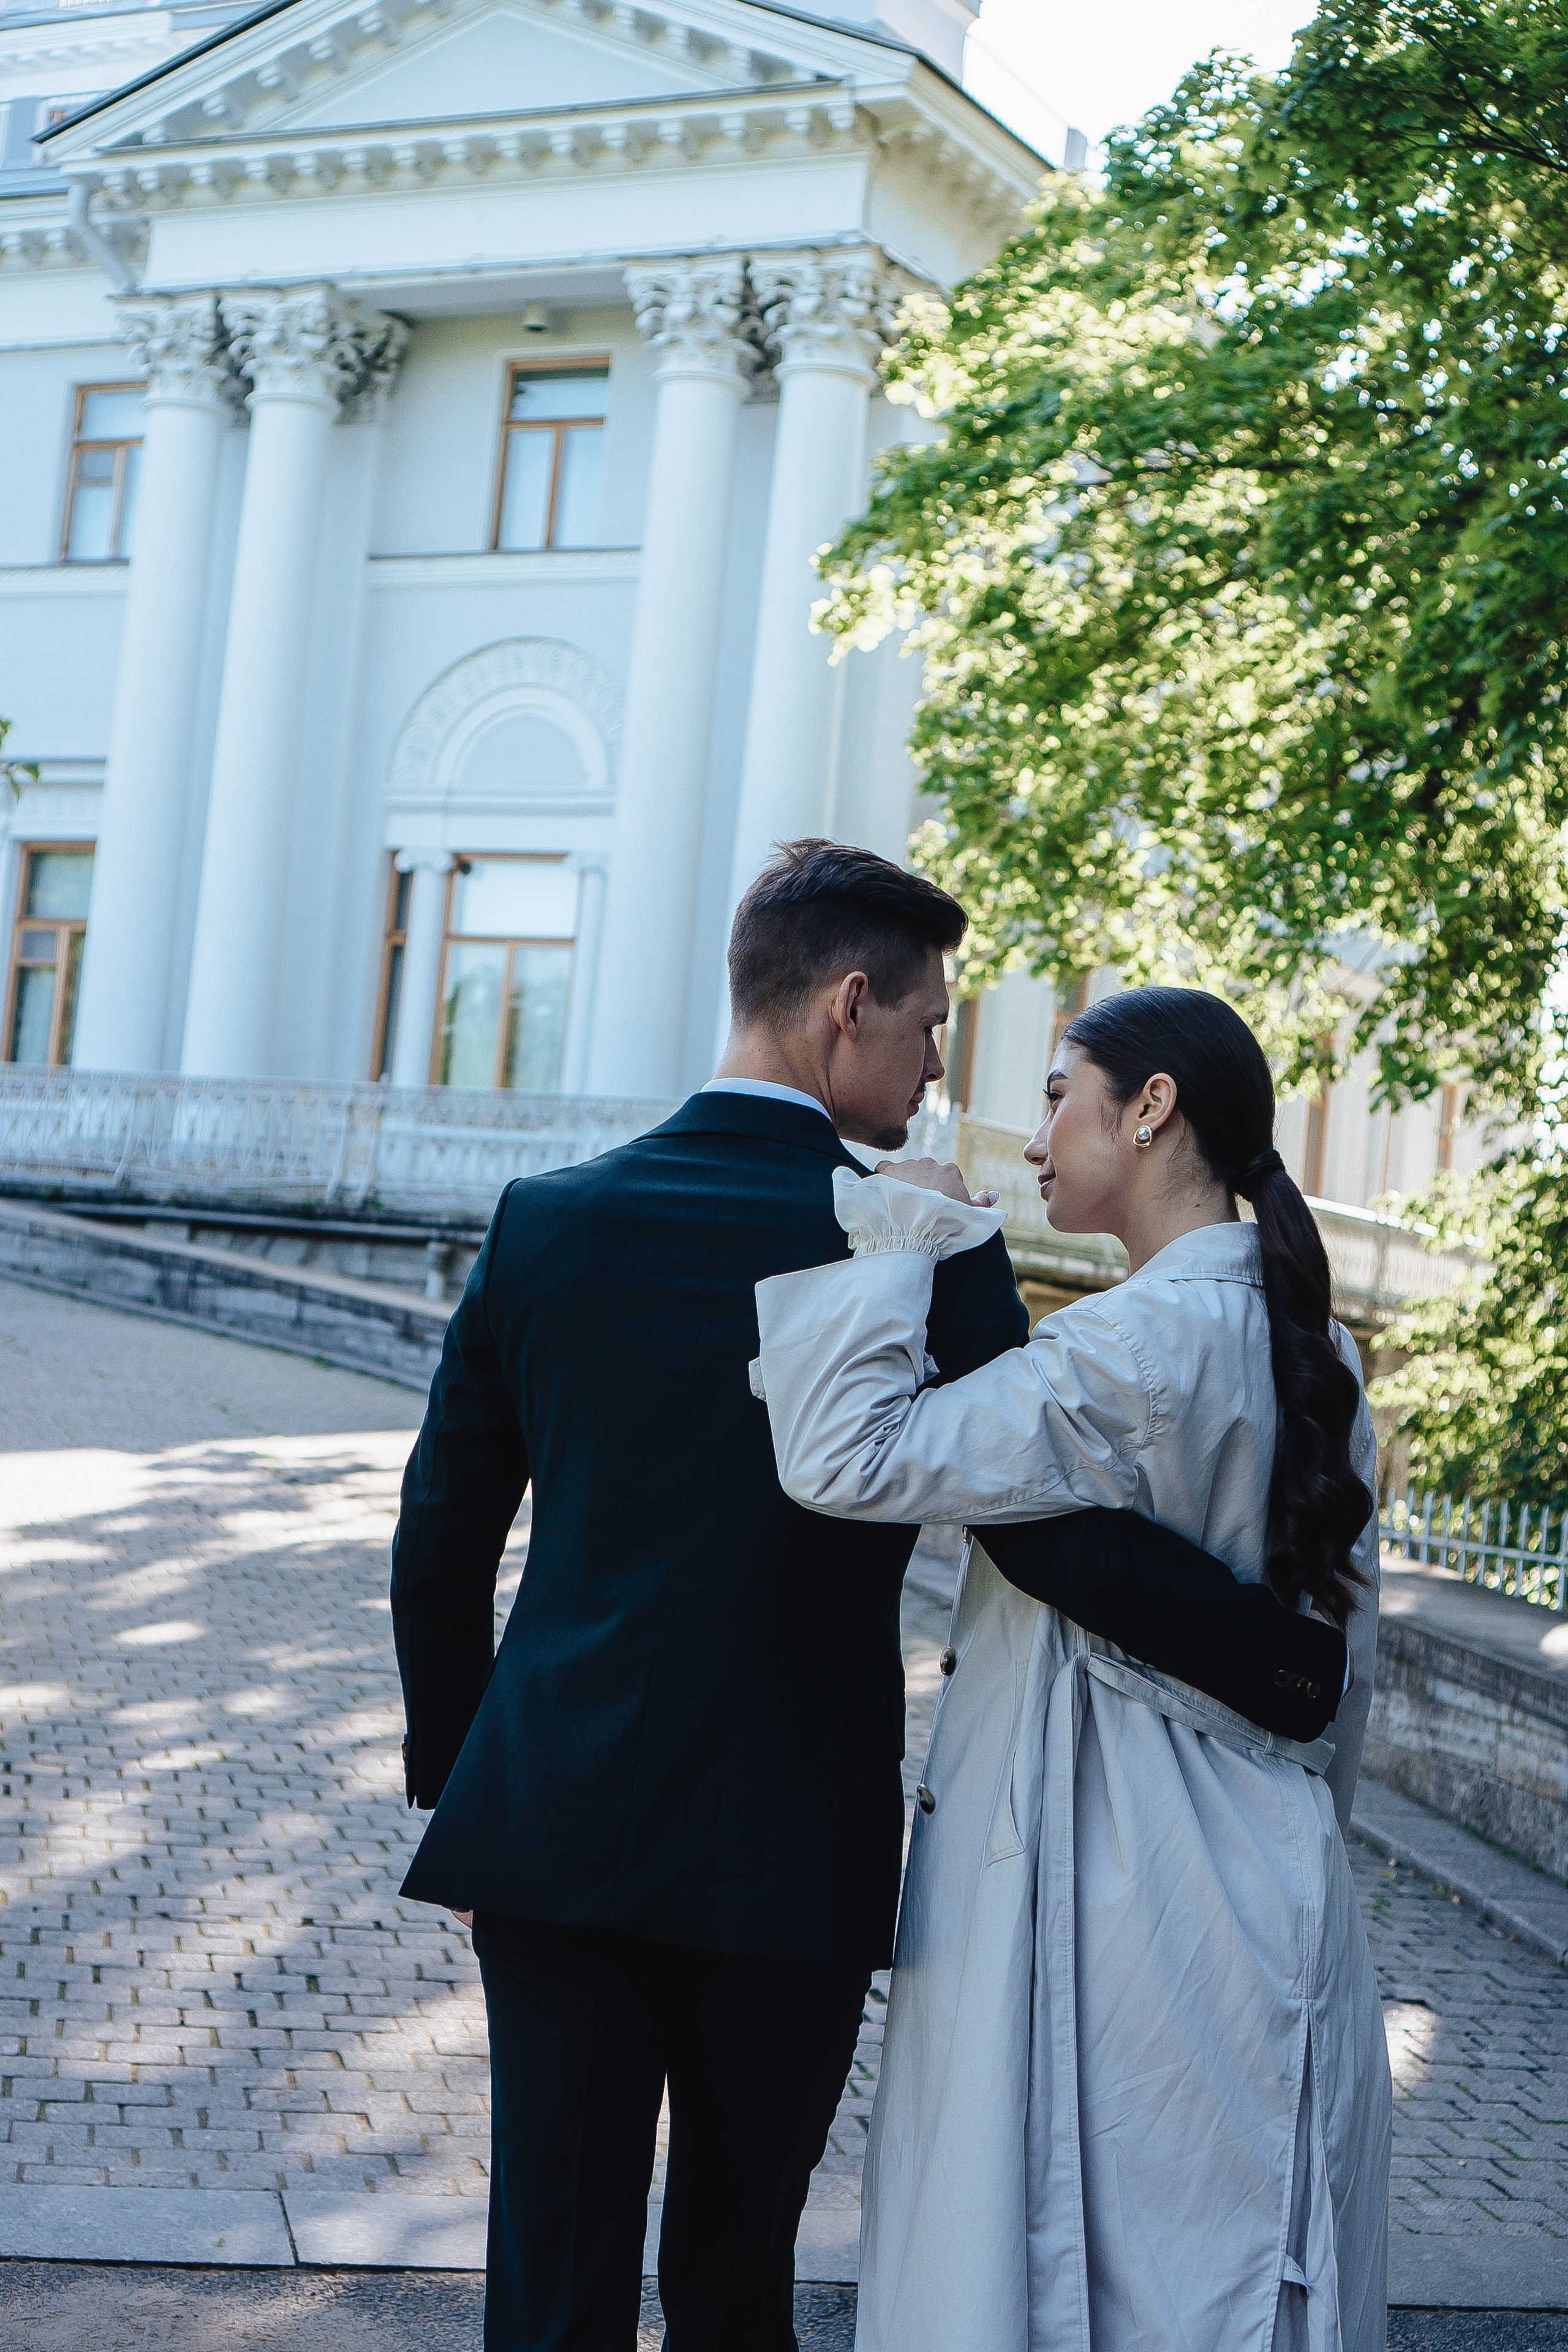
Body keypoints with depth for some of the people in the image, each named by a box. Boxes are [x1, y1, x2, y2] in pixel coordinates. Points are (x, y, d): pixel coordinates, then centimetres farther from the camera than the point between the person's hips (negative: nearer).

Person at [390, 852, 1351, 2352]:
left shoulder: (547, 1220, 0)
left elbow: (440, 1540, 6)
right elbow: (1054, 1529, -18)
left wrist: (449, 1779, 18)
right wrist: (1303, 1670, -6)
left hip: (554, 1833, 2)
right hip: (789, 1863, -2)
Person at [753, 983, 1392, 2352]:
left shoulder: (1140, 1344, -20)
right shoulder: (1314, 1351, 7)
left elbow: (849, 1460, -25)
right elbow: (1343, 1656, 13)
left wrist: (899, 1241, -14)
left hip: (1100, 1887, -9)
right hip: (1261, 1880, 9)